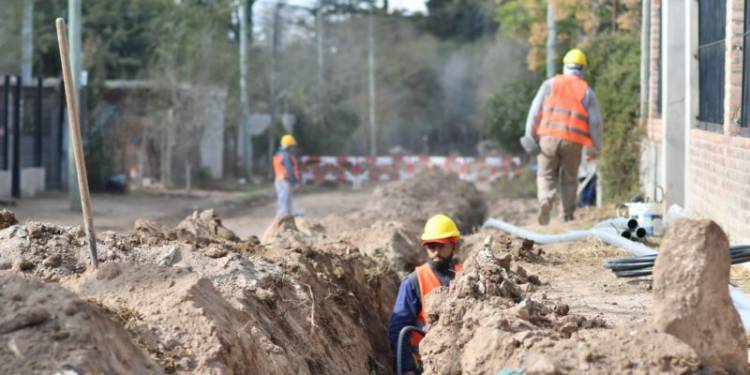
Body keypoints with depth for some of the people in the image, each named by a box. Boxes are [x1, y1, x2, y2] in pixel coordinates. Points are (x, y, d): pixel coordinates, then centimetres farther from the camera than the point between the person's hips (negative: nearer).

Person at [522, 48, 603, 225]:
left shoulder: (550, 84, 7)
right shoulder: (587, 92, 8)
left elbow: (535, 111, 2)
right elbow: (595, 122, 6)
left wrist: (530, 136, 7)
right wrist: (596, 148, 14)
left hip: (549, 137, 0)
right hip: (573, 142, 0)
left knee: (546, 176, 9)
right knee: (569, 179, 15)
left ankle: (545, 202, -18)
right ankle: (568, 216, 14)